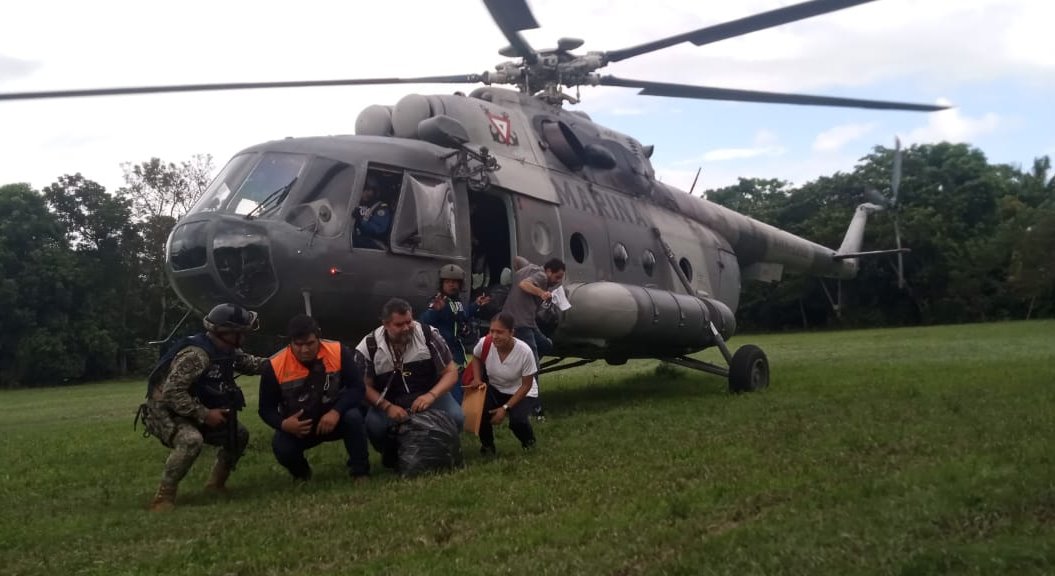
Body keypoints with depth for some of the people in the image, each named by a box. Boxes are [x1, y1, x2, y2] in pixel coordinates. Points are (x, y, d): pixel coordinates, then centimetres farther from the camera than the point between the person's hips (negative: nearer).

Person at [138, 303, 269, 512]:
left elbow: (250, 363, 16)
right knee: (191, 440, -38)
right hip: (164, 411, -9)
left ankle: (216, 483, 23)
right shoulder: (196, 355, -31)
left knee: (239, 434, 8)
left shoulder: (228, 351, -2)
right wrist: (205, 415, -30)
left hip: (193, 412, 9)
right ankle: (164, 496, -22)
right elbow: (172, 393, -33)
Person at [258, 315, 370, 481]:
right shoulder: (275, 366, -18)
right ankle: (301, 474, 9)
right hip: (297, 426, 1)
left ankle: (360, 471, -10)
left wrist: (336, 411, -35)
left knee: (353, 417, -32)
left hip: (334, 418, 0)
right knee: (281, 447, -29)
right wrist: (283, 424, -32)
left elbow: (357, 388, -17)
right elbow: (266, 408, -10)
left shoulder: (338, 352, -19)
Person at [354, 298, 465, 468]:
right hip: (390, 402, 0)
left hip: (429, 395, 1)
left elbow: (451, 372, -10)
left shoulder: (429, 335, -13)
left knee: (455, 418, -27)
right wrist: (388, 407, -26)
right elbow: (365, 386, -7)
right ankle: (392, 453, 5)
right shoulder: (368, 346, -13)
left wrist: (431, 395, -28)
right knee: (373, 425, -31)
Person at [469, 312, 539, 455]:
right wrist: (477, 379, -14)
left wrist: (505, 408, -24)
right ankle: (487, 445, 2)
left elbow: (526, 386, -19)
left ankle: (528, 441, 9)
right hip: (495, 389, 3)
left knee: (517, 420, -29)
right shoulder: (484, 343, -24)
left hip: (522, 393, -2)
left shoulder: (524, 351, -31)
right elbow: (476, 358, 4)